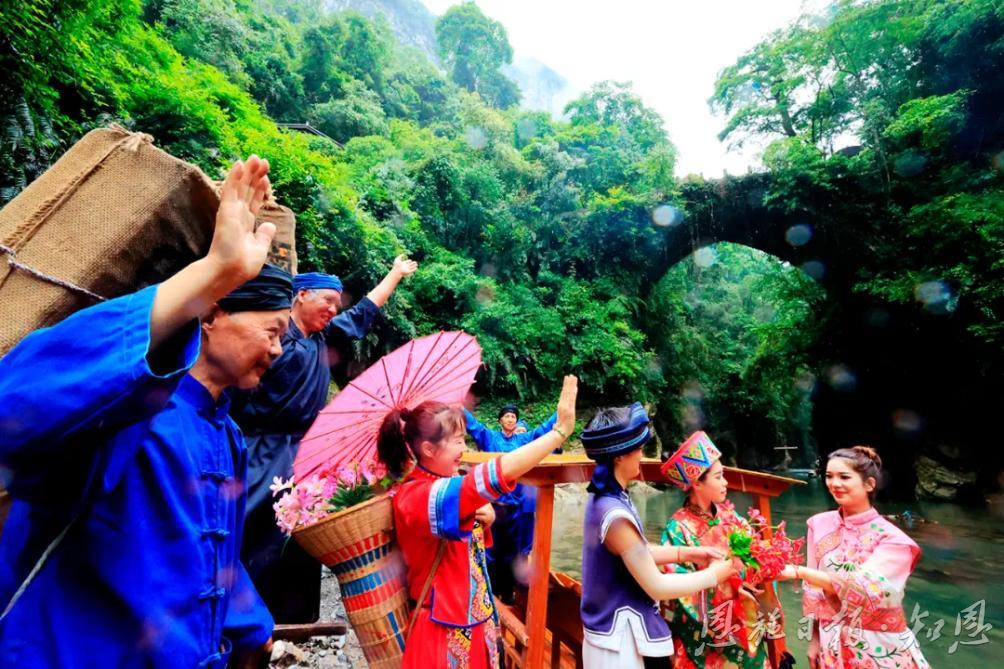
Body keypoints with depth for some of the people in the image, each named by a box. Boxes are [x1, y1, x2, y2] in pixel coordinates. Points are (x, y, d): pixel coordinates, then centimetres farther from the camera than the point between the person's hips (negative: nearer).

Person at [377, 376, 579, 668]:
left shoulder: (449, 484, 2)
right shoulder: (413, 497, -26)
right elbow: (493, 476, -39)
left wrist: (485, 518, -8)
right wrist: (559, 430, -38)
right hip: (445, 632, -7)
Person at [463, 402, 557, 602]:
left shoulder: (525, 439, 6)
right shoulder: (489, 437, 2)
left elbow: (546, 427, 7)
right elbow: (470, 422, -4)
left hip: (517, 505, 2)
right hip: (493, 503, -2)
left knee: (512, 551, 13)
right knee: (492, 550, 4)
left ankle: (507, 593, 28)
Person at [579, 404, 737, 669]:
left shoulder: (602, 499, -2)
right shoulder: (616, 514, -30)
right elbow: (657, 587, -22)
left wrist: (686, 553, 6)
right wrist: (714, 574, -10)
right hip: (622, 641, -8)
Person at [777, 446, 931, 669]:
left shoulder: (892, 538, -14)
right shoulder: (820, 524, -5)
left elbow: (863, 587, -27)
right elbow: (814, 589, 1)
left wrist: (798, 571, -32)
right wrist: (815, 638, 2)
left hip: (881, 647, -2)